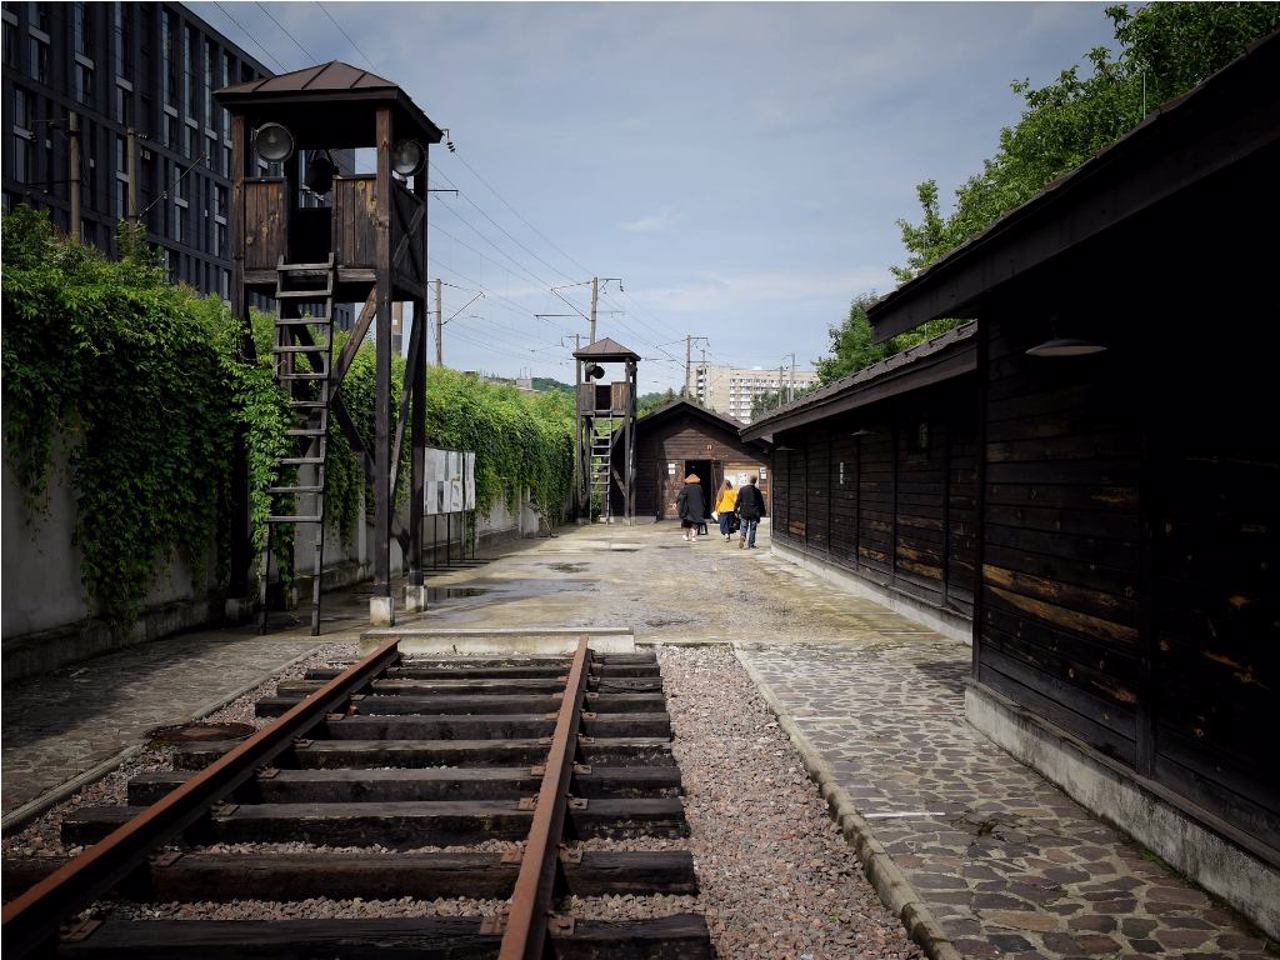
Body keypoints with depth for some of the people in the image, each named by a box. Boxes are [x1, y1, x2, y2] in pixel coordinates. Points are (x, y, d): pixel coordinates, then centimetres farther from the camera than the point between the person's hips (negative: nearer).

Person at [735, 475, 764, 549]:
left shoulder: (742, 490, -1)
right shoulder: (757, 491, -2)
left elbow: (738, 501, 0)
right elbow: (761, 503, 3)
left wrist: (737, 511, 6)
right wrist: (761, 513, 12)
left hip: (744, 512, 0)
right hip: (754, 513, 0)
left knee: (744, 527, 9)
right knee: (752, 528, 7)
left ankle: (742, 537, -19)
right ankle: (751, 544, 7)